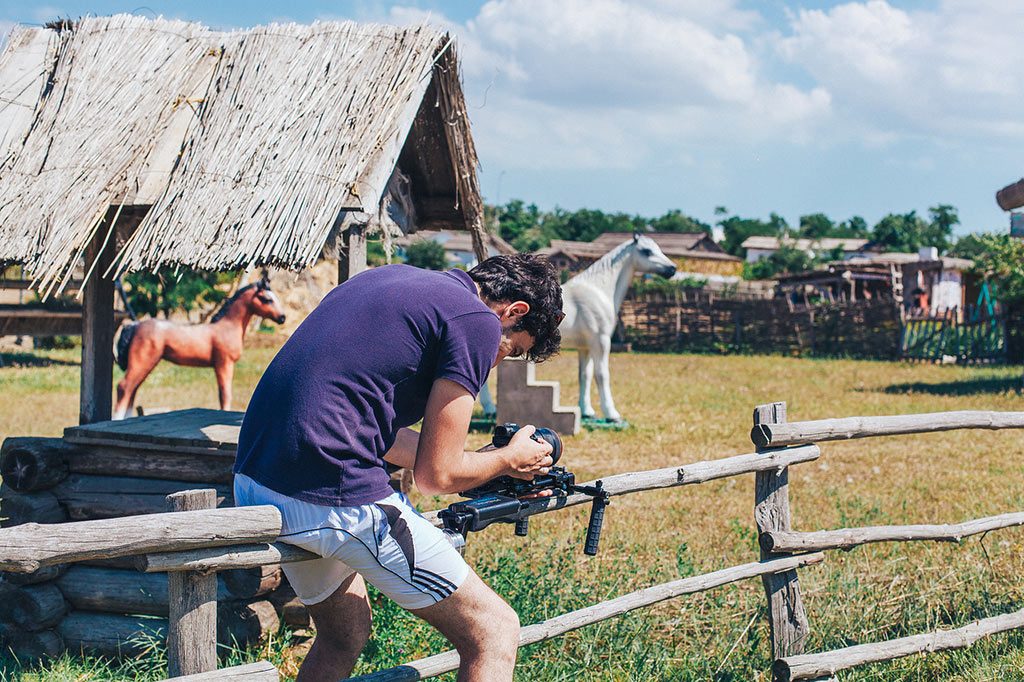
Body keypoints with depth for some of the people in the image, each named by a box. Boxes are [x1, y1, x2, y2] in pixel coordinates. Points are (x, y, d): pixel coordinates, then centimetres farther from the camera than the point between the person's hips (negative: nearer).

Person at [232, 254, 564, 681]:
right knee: (493, 632, 3)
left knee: (344, 638, 30)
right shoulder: (477, 321, -6)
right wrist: (510, 460, 15)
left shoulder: (390, 278, 20)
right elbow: (435, 476, -5)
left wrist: (488, 466, 28)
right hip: (334, 499, -9)